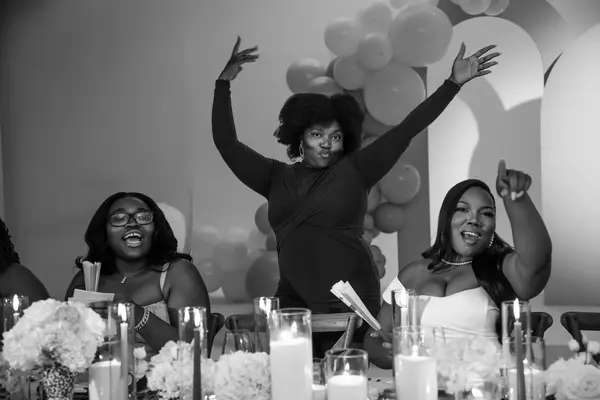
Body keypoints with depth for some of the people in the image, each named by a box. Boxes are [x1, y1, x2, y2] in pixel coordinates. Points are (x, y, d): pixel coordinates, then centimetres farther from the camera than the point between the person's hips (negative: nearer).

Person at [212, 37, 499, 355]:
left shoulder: (354, 170, 5)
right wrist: (223, 84, 7)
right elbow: (226, 144, 11)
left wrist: (454, 83, -1)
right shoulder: (277, 177, 11)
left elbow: (406, 130, 2)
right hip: (295, 304, 2)